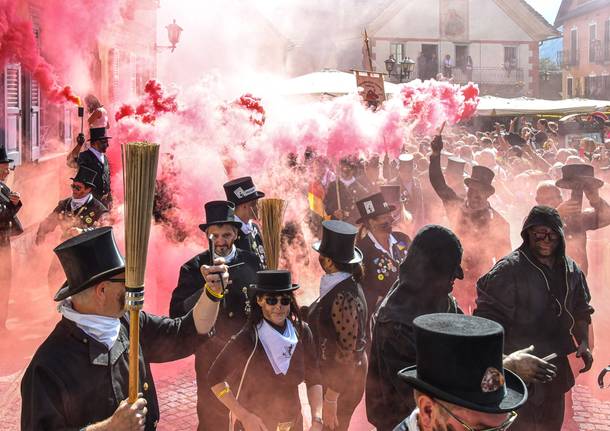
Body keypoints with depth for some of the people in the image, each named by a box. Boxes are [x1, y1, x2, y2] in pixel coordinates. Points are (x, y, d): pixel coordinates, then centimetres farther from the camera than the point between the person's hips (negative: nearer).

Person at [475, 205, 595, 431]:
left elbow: (580, 311, 17)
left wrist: (583, 343, 2)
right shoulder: (509, 269, -15)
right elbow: (489, 317, -16)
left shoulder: (572, 270, 5)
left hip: (557, 369, 7)